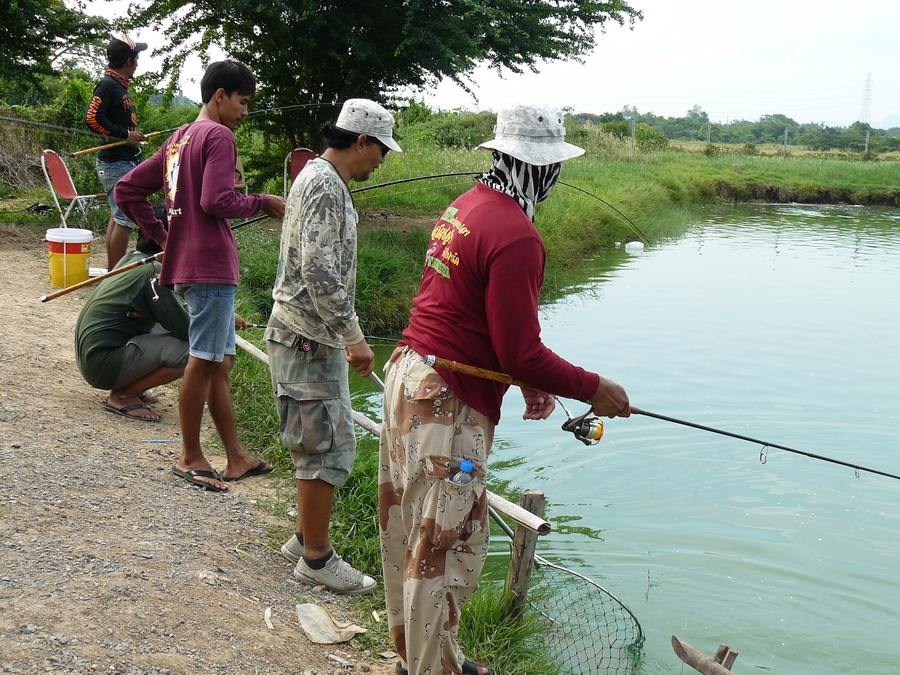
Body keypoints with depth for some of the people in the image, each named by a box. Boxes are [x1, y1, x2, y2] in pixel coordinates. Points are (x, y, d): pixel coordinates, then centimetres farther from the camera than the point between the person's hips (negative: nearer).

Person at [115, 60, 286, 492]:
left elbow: (127, 190, 18)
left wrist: (161, 235, 16)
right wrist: (262, 202, -7)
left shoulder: (179, 138, 18)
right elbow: (216, 202, -21)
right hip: (211, 264, -9)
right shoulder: (219, 136, -9)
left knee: (221, 360, 12)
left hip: (186, 262, 9)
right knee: (204, 360, -2)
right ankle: (190, 457, 8)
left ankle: (236, 457, 18)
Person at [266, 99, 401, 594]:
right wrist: (354, 339, -20)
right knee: (328, 447, -3)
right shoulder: (328, 186, -18)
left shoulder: (315, 176, 15)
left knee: (319, 443, 18)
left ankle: (306, 538, 30)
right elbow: (321, 275, -27)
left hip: (304, 335, 11)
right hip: (310, 341, -11)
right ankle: (317, 558, 9)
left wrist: (344, 336, 24)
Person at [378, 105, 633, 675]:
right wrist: (593, 390, -7)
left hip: (408, 374, 10)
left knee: (411, 530, 20)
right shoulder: (517, 237, -20)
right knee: (446, 547, 2)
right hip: (449, 401, -10)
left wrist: (528, 379, 16)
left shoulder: (465, 205, 9)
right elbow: (520, 352, -20)